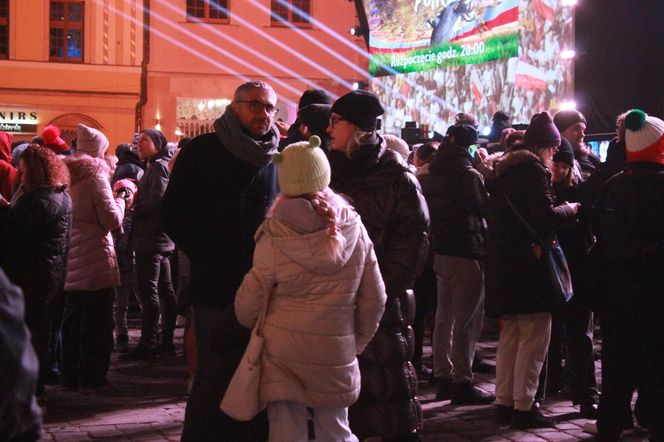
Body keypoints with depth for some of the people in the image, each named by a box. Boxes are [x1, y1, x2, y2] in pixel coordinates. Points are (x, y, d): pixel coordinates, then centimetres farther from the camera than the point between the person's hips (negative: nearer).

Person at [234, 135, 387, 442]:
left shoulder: (274, 235, -11)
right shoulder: (354, 229, -4)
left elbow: (249, 301, -6)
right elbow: (374, 297, 2)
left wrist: (254, 326, 16)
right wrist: (357, 341, 16)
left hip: (281, 350, -2)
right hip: (336, 351, 2)